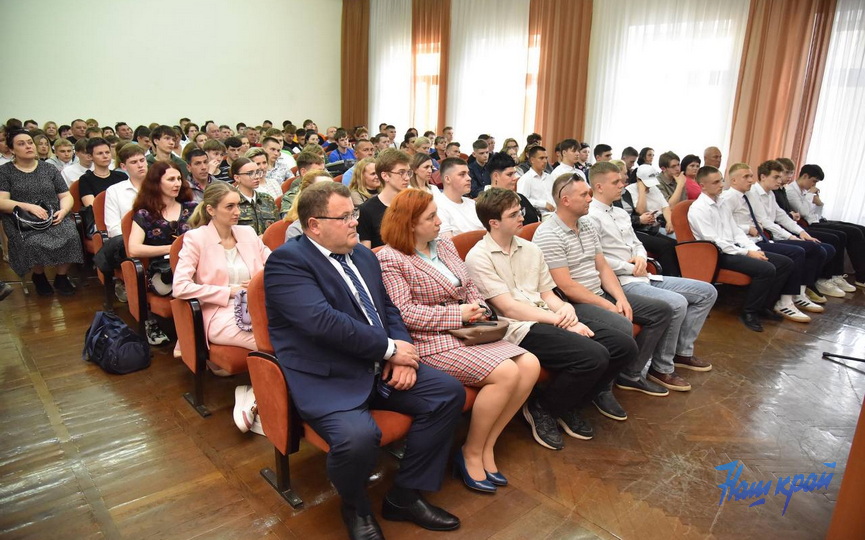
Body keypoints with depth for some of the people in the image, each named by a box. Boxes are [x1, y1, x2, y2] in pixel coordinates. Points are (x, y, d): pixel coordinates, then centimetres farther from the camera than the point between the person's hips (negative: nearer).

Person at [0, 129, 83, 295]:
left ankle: (61, 277, -8)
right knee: (34, 243, -34)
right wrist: (29, 207, -17)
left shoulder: (49, 169, 16)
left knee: (71, 236, -31)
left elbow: (66, 196, 12)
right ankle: (38, 276, -2)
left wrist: (63, 210, -10)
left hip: (54, 218, 2)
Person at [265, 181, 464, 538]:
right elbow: (322, 321, -24)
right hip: (325, 377, -8)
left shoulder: (363, 255, 13)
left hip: (378, 368, 8)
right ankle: (356, 508, 5)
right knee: (358, 436, -33)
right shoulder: (287, 261, -12)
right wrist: (390, 348, -17)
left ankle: (404, 497, 12)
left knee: (449, 392, -3)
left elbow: (388, 309, 16)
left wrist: (402, 351, -5)